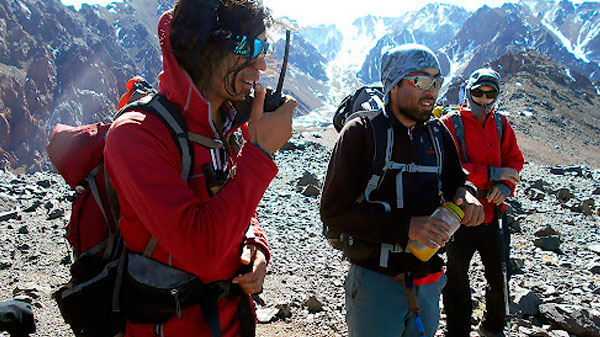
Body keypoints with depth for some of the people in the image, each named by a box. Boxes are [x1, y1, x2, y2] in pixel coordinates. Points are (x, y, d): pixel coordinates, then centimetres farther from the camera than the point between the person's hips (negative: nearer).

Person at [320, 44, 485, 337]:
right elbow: (334, 210, -17)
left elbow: (455, 178, 18)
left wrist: (465, 194, -7)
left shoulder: (438, 133, 5)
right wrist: (405, 227, -23)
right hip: (376, 279, -5)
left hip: (427, 280, 6)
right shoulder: (361, 132, -12)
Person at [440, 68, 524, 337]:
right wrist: (491, 173, -20)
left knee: (498, 274, 16)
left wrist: (505, 185, -10)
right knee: (458, 278, 7)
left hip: (491, 211, 5)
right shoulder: (450, 124, -7)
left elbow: (514, 160, 10)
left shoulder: (501, 124, 10)